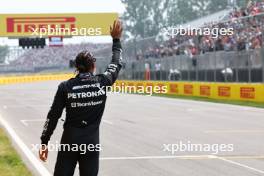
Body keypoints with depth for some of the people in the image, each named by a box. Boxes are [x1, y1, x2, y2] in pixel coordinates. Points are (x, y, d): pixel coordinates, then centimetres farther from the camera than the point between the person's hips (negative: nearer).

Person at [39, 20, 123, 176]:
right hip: (92, 144, 1)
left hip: (69, 143, -1)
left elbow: (53, 116, -4)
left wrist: (44, 142, 4)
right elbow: (117, 64, 14)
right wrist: (116, 39, 26)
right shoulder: (103, 82, -4)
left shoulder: (65, 87, -5)